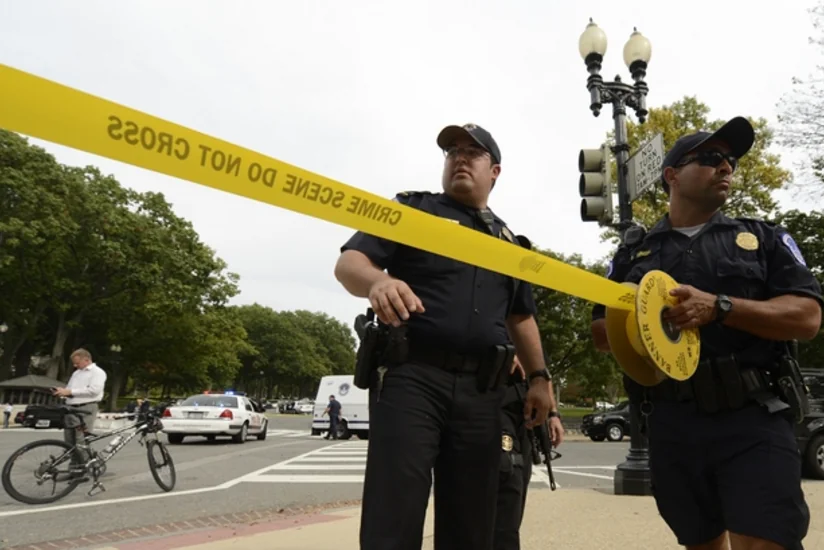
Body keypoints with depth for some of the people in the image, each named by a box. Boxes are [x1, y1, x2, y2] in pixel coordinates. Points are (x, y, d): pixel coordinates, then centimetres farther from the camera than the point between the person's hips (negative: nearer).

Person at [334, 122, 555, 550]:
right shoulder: (413, 210, 9)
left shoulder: (508, 241, 23)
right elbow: (349, 262, -3)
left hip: (481, 391, 5)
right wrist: (378, 281, -26)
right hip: (412, 377, -4)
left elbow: (521, 317, 26)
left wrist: (539, 377, 14)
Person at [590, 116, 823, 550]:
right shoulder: (633, 256, 11)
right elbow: (601, 335, 12)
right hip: (672, 427, 2)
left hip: (753, 422, -1)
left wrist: (718, 307, -18)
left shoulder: (764, 238, 9)